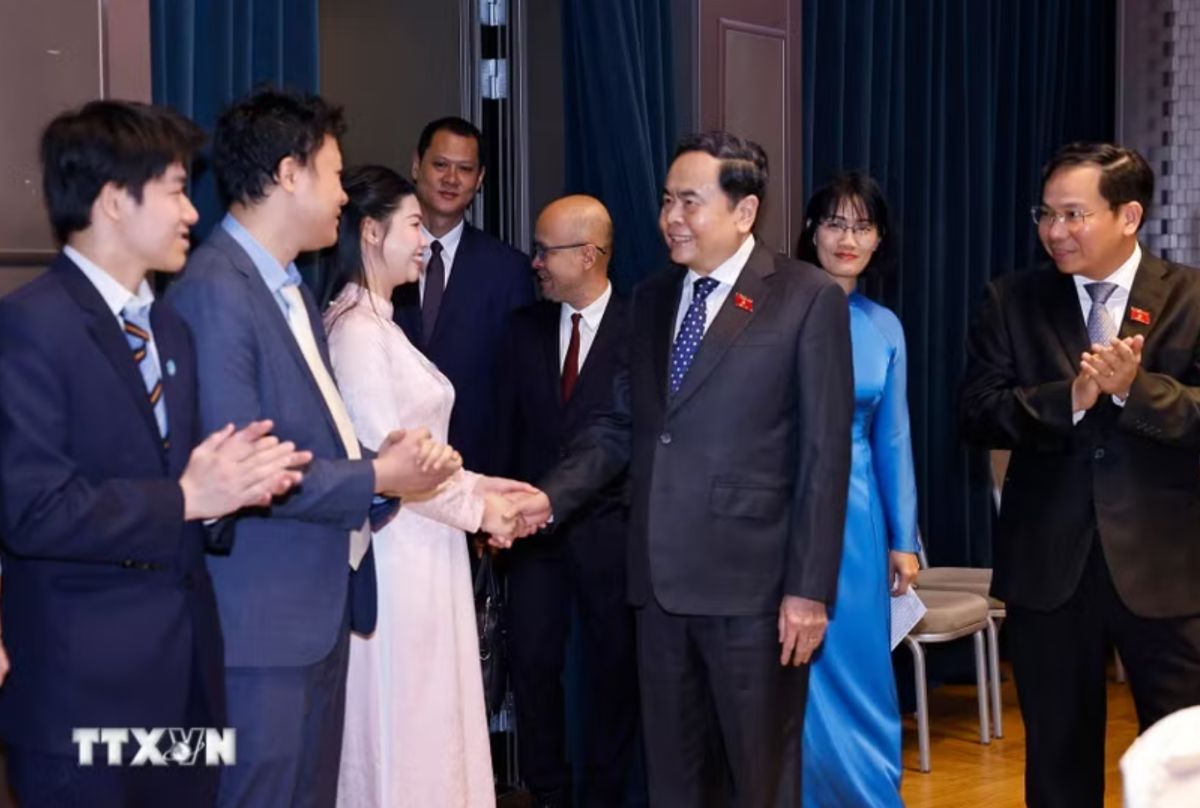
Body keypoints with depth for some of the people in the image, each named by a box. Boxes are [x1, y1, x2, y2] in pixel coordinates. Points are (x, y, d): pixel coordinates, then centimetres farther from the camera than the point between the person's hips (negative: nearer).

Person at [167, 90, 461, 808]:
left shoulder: (290, 289, 16)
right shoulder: (215, 292, -17)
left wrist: (385, 456, -2)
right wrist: (376, 478, -13)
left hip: (323, 605, 10)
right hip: (262, 620, -10)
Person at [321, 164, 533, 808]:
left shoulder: (378, 323, 14)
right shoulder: (355, 327, -15)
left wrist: (476, 484, 5)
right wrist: (473, 506, -9)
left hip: (419, 552, 9)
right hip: (392, 554, -9)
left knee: (427, 720, 14)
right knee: (399, 727, 0)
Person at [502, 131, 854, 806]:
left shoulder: (808, 298, -6)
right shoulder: (652, 299, 12)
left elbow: (826, 455, -9)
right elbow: (622, 426, 13)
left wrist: (809, 589, -12)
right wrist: (551, 497, -4)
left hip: (753, 581, -5)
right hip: (661, 579, 5)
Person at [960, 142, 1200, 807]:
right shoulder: (1011, 302, 4)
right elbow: (977, 414, -5)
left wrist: (1133, 386, -26)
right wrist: (1069, 399, -20)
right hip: (1047, 564, 2)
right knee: (1057, 753, 15)